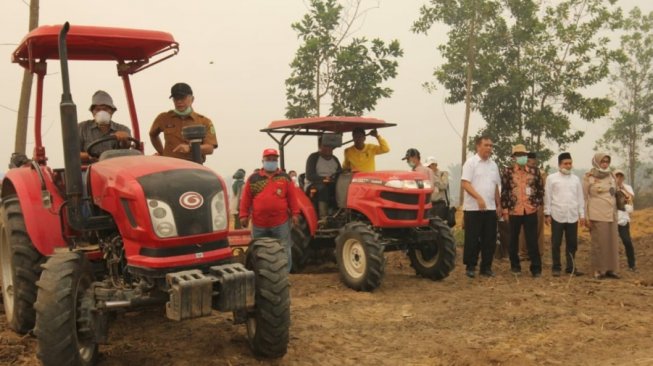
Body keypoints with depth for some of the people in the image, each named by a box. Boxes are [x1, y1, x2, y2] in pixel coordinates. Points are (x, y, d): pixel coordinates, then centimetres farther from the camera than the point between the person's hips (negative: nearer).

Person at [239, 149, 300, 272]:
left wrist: (295, 213, -2)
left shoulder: (285, 178, 7)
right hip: (259, 223, 1)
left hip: (281, 223, -1)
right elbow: (246, 199, 3)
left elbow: (292, 197, 4)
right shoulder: (253, 178, 6)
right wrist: (244, 215, -2)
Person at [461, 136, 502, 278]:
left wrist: (498, 204, 14)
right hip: (473, 208, -6)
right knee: (472, 239, 0)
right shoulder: (471, 162, -6)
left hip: (490, 208, 6)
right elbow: (465, 183, -14)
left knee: (489, 239, 7)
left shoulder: (493, 165, 14)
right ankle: (470, 267, 9)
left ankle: (486, 267, 17)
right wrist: (479, 198, -24)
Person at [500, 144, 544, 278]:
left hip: (531, 211, 0)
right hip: (514, 211, 0)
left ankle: (536, 267, 6)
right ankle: (515, 265, 23)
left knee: (532, 241, 0)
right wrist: (505, 210, -4)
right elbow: (503, 192, -1)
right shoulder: (507, 172, 0)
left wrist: (537, 204, 2)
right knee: (513, 240, 10)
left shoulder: (534, 171, 5)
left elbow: (541, 189, 11)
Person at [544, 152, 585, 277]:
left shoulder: (576, 179, 11)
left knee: (572, 243, 7)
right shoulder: (552, 178, 1)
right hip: (557, 216, -3)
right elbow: (548, 197, -1)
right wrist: (547, 214, -5)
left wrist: (582, 214, 7)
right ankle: (556, 267, 10)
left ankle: (571, 266, 17)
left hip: (573, 216, 3)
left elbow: (580, 198, 11)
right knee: (556, 243, 2)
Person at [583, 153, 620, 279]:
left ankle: (610, 269, 12)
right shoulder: (588, 177, -4)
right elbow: (585, 198, -3)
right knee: (598, 242, -2)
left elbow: (615, 194, 17)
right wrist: (586, 217, -8)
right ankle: (599, 270, 5)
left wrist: (615, 213, 13)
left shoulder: (611, 176, 10)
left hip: (611, 214, 5)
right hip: (596, 215, -5)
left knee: (611, 242, 5)